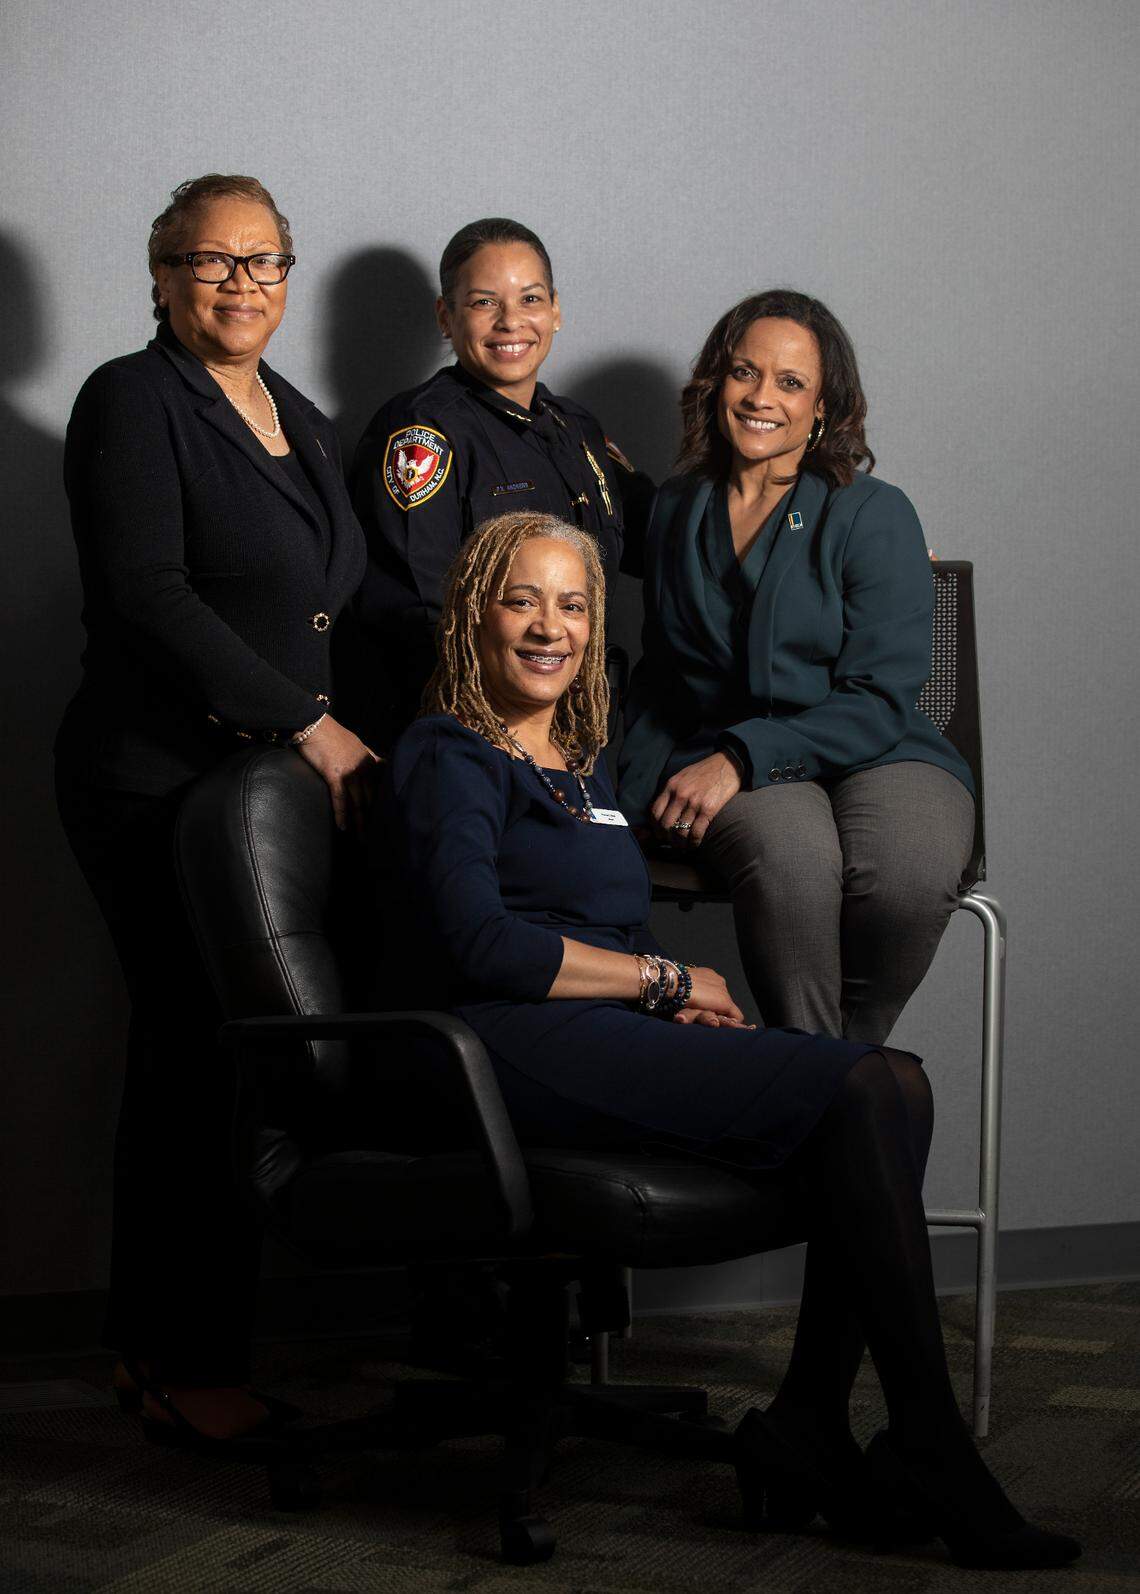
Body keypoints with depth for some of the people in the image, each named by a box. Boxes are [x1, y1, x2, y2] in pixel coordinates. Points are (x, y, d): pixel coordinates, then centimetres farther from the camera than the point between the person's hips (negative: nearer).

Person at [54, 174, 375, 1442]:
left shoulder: (302, 422, 19)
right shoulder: (133, 401, -5)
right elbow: (146, 595, -16)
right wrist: (310, 726, -18)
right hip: (158, 783, -7)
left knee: (246, 1053, 4)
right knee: (198, 1052, -7)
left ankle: (172, 1343, 14)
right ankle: (175, 1356, 3)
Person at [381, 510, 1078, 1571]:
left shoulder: (583, 766, 28)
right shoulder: (449, 758, 3)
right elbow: (481, 945, -12)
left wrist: (680, 1003, 6)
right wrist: (666, 979, -5)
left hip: (613, 1037, 8)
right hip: (521, 1049, -8)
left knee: (892, 1085, -18)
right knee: (862, 1092, -24)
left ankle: (811, 1425, -19)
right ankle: (931, 1453, -21)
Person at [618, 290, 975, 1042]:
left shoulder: (875, 515, 1)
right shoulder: (677, 513, 15)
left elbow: (878, 700, -7)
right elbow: (659, 678, 24)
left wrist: (740, 757, -17)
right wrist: (638, 793, 7)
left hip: (880, 755, -1)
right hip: (725, 772, 1)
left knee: (908, 870, -37)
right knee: (791, 854, -36)